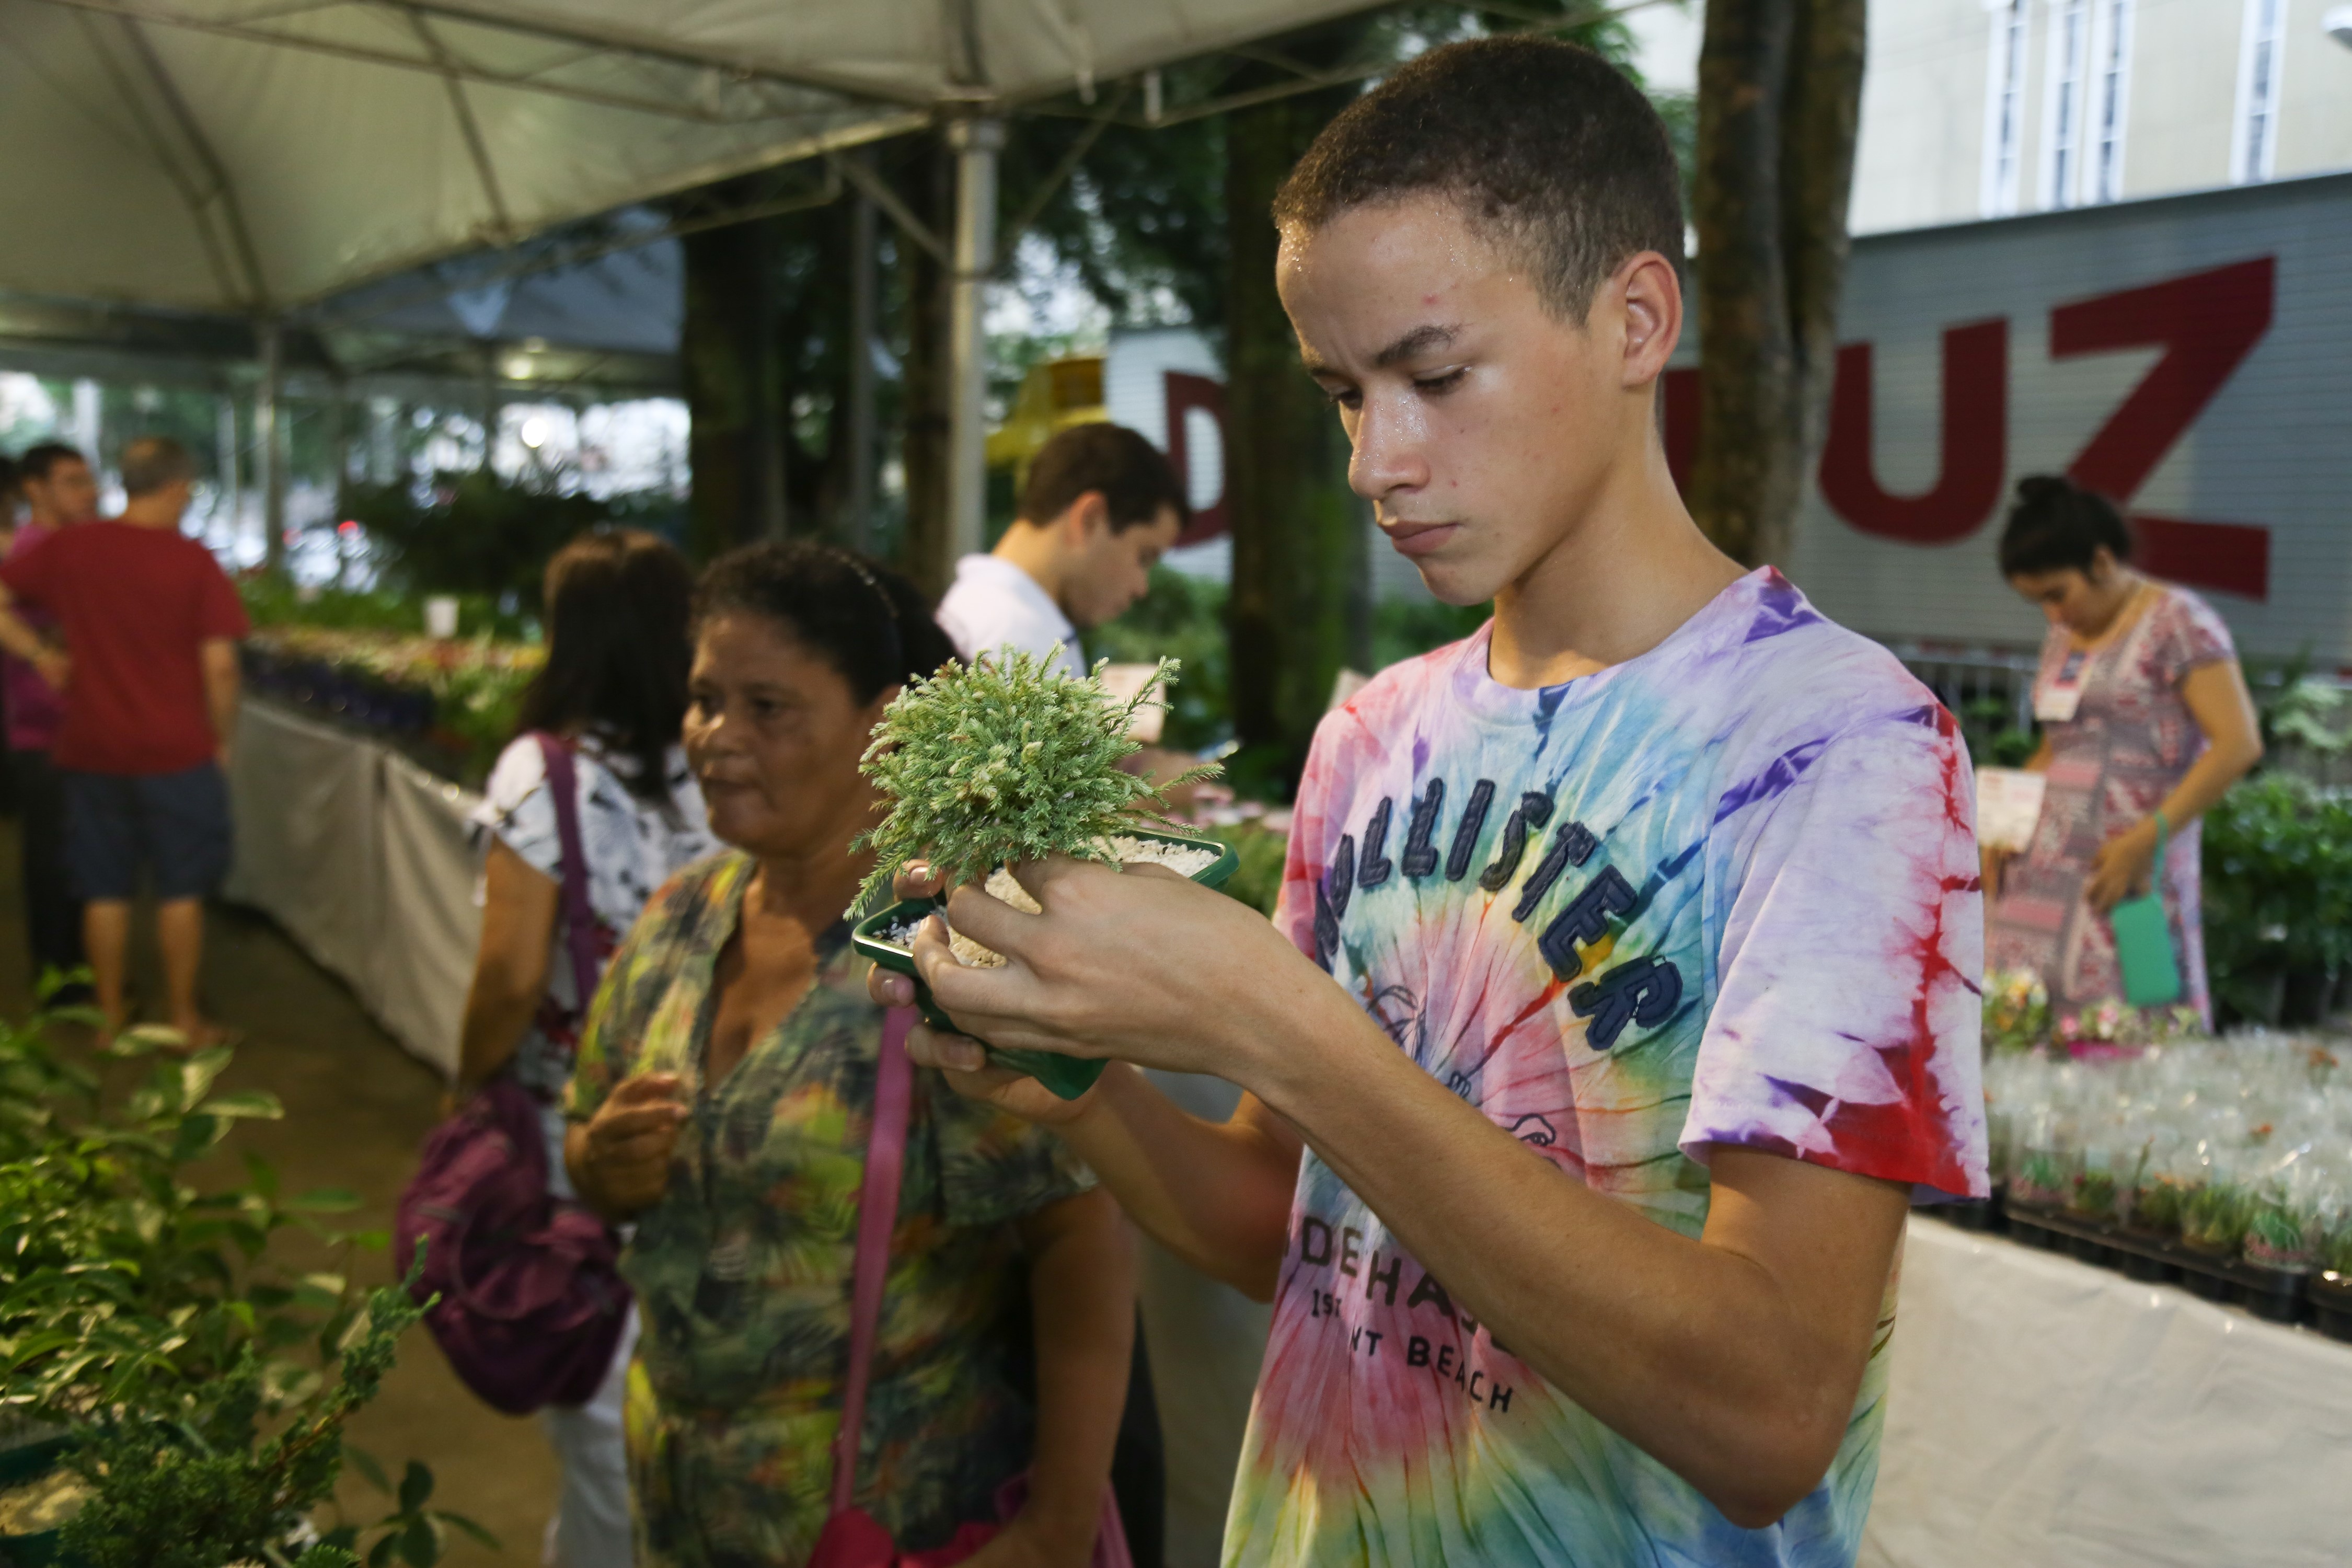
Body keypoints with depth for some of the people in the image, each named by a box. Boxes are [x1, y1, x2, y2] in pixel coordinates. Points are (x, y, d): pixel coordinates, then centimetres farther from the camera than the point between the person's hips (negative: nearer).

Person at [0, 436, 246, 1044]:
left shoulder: (69, 547, -1)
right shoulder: (194, 562, -10)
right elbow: (220, 664, -11)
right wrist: (222, 738, 1)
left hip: (92, 749, 3)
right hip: (177, 751, -3)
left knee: (106, 891, 13)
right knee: (181, 891, 8)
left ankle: (109, 1017, 23)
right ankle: (184, 1019, 15)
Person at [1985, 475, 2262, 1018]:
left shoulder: (2177, 621, -5)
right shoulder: (2063, 636, 18)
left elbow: (2239, 743, -12)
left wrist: (2147, 839, -17)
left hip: (2123, 872, -7)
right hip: (2041, 875, 7)